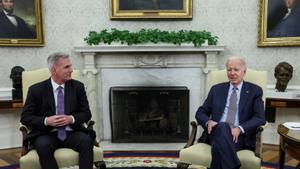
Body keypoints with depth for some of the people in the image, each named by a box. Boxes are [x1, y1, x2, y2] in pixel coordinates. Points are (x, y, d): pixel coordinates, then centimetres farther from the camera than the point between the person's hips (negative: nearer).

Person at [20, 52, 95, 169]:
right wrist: (46, 121, -17)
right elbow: (25, 117, 1)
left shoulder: (78, 86, 6)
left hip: (72, 133, 1)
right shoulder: (36, 89, 2)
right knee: (43, 145, -33)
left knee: (87, 141, -30)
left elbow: (86, 113, 6)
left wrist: (71, 119, -14)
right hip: (47, 134, -1)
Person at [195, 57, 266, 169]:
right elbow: (201, 112, 15)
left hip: (240, 136, -2)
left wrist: (240, 128, -18)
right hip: (217, 132, 2)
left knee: (219, 144, -36)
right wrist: (208, 122, -9)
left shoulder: (254, 91, 10)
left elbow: (260, 118, -1)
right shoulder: (216, 89, 17)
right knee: (222, 127, -35)